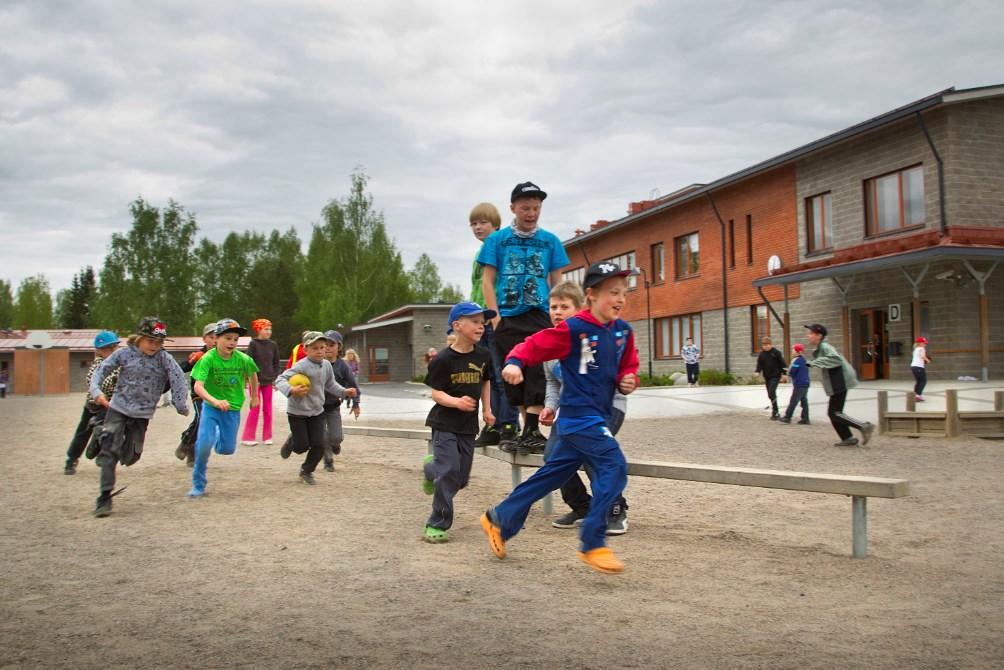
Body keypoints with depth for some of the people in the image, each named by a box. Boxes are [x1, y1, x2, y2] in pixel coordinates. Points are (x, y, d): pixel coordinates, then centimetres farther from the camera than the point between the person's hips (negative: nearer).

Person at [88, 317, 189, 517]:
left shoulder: (165, 359, -9)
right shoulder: (125, 354, -6)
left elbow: (179, 380, -15)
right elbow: (101, 370, -1)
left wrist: (180, 405, -22)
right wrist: (96, 391, -17)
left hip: (142, 414, 1)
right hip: (118, 408, -1)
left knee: (130, 456, 9)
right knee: (110, 451, -10)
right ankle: (105, 497, -3)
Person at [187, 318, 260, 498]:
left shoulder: (243, 359, -12)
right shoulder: (208, 359, -21)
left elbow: (253, 374, 10)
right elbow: (198, 386, -31)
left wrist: (254, 396, 19)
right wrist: (215, 401, -46)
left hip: (232, 408, 3)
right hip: (211, 406, -2)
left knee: (228, 449, 6)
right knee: (204, 444, -19)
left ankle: (218, 438, 44)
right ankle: (198, 485, 1)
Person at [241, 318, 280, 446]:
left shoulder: (273, 345, 6)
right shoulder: (253, 344, -5)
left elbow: (276, 363, 10)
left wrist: (276, 378, 3)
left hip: (268, 381, 4)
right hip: (256, 380, -4)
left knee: (267, 409, 6)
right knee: (255, 408, -2)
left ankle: (267, 436, 14)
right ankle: (247, 437, 5)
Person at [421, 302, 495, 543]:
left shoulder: (483, 356, 2)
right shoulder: (444, 359, -13)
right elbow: (436, 393, -12)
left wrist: (486, 410, 14)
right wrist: (456, 402, -29)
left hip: (468, 426, 5)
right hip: (444, 423, -5)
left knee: (461, 478, 9)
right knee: (449, 471, -14)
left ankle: (431, 469, 41)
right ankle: (438, 524, 1)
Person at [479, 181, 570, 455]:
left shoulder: (550, 241, 8)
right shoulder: (498, 239, 5)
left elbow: (557, 282, 11)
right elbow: (487, 280, 3)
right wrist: (495, 316, -6)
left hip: (538, 316, 0)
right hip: (507, 319, 0)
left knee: (536, 373, -8)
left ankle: (531, 433, -7)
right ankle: (527, 429, 15)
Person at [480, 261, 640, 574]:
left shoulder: (623, 332, 7)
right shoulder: (573, 329, -13)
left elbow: (627, 367, 19)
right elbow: (535, 345, -13)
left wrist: (628, 381, -2)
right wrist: (514, 362, -31)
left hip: (598, 417, 8)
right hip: (579, 416, -8)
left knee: (553, 474, 15)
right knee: (614, 467, -19)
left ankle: (499, 519, 30)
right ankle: (593, 544, -11)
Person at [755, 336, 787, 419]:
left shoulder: (776, 352, -6)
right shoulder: (762, 354, 6)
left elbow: (782, 363, -3)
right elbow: (759, 364, 5)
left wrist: (783, 373, -4)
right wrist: (758, 371, -12)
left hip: (775, 376, -5)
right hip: (767, 377, 6)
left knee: (772, 393, -18)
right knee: (770, 395, 10)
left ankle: (775, 412, -12)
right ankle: (775, 412, 21)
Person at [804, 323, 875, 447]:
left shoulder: (824, 347, -16)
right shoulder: (819, 349, 14)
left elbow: (835, 359, -32)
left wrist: (815, 362, -32)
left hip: (840, 383, -10)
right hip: (836, 385, 10)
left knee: (835, 413, -7)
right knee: (833, 413, 13)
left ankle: (864, 426, -5)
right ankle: (848, 438, 17)